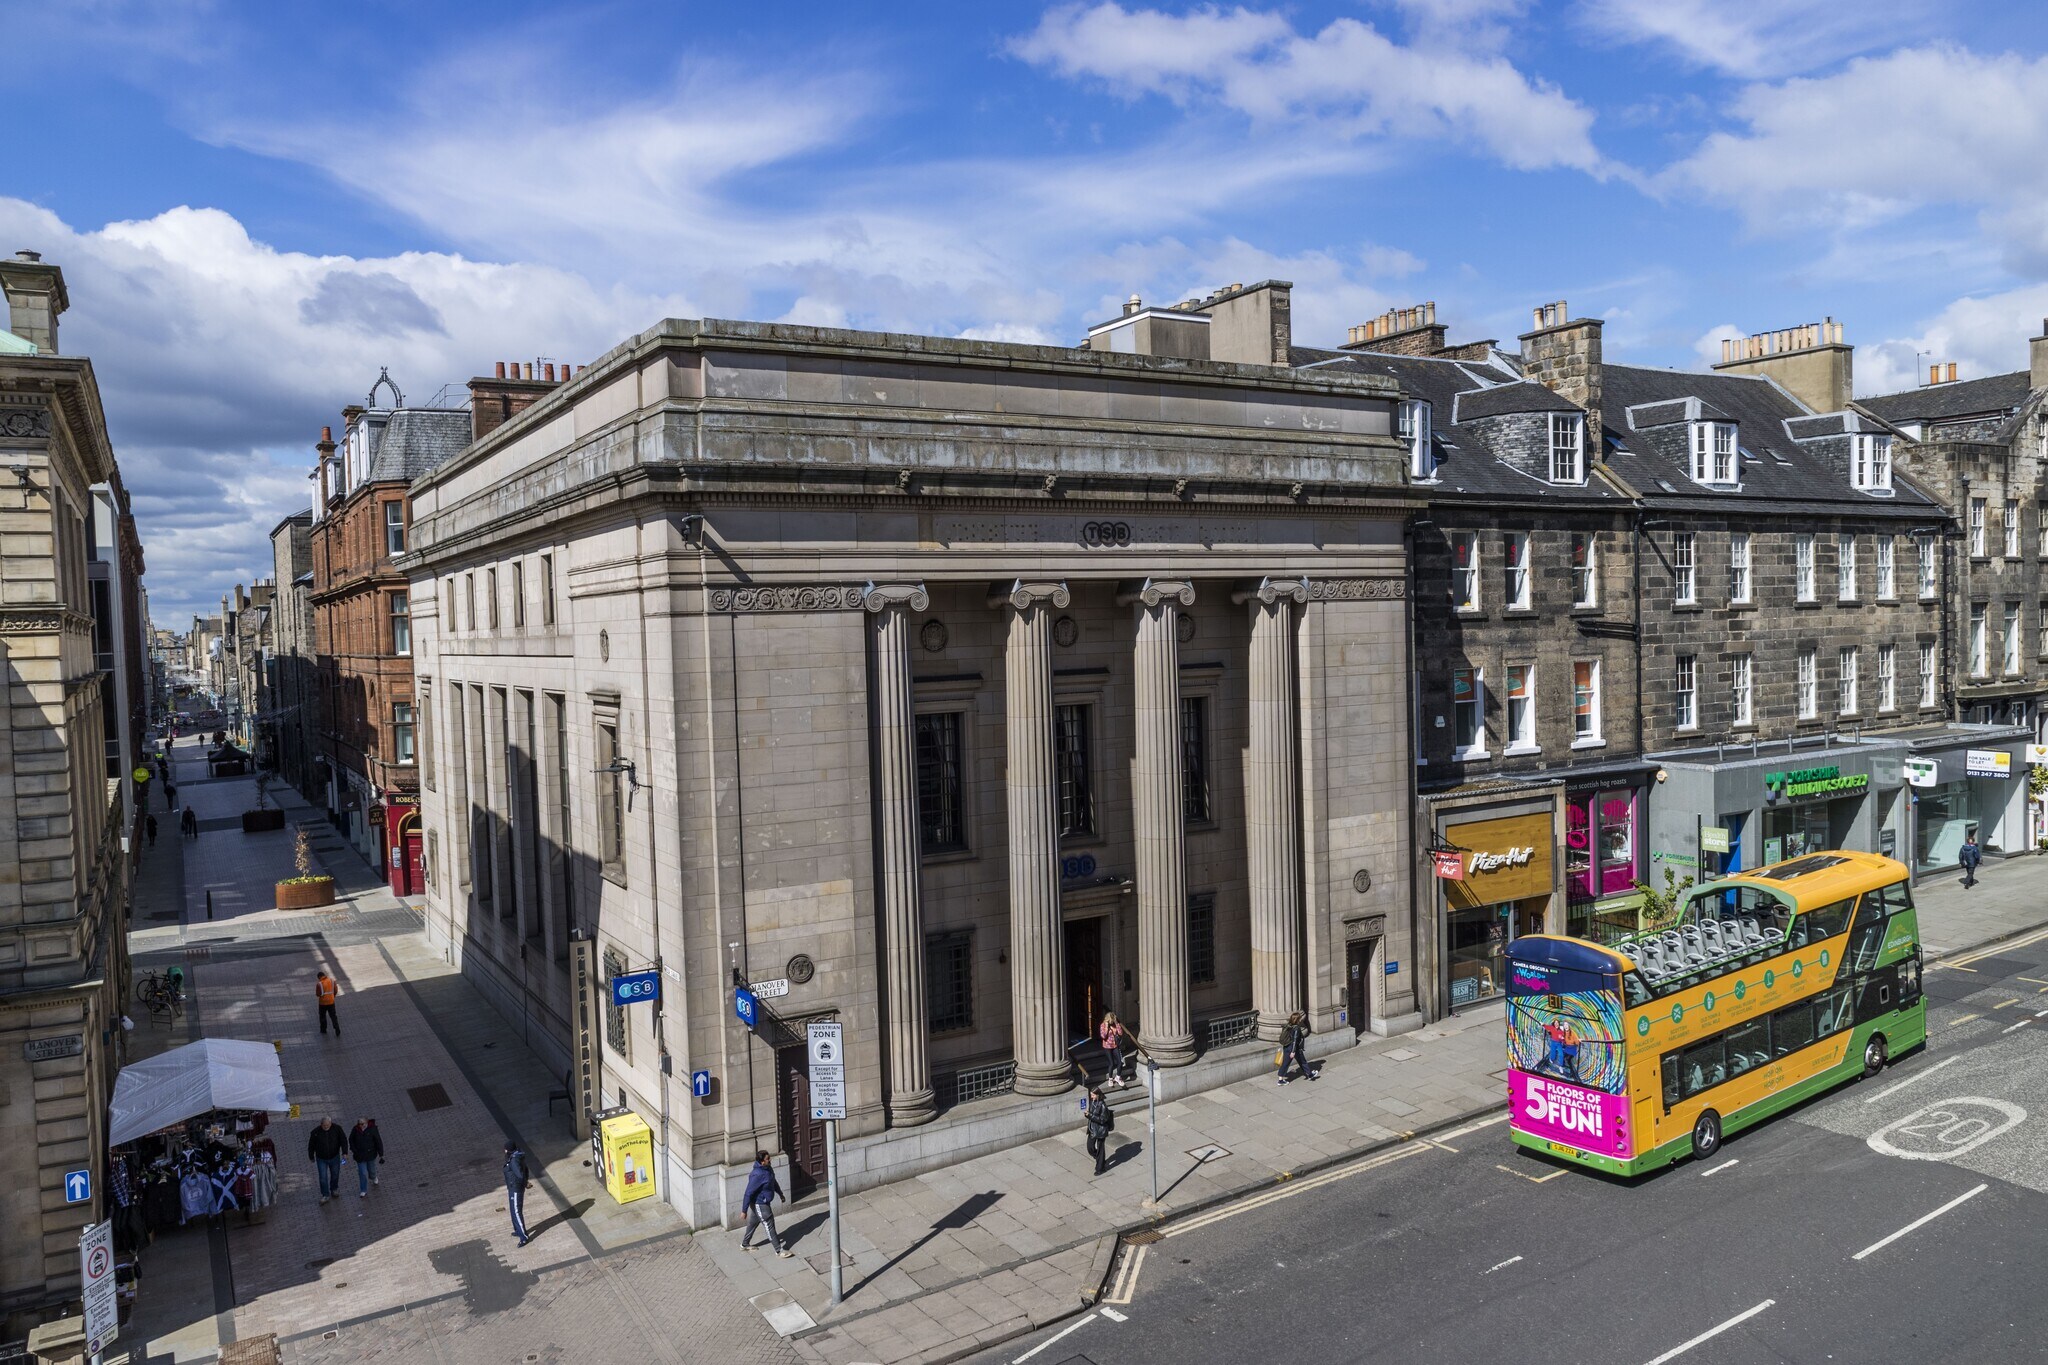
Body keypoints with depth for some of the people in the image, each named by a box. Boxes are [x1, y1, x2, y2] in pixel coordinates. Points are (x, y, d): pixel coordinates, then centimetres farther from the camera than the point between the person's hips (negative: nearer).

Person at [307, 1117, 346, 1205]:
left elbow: (343, 1140, -14)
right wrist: (311, 1157, 6)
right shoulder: (315, 1132, -21)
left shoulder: (337, 1129, -20)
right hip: (321, 1159, -1)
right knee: (323, 1178, 0)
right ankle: (325, 1195, 18)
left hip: (334, 1157, 1)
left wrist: (344, 1152, -25)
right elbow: (311, 1146, -5)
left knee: (335, 1175, 17)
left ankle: (334, 1189, 43)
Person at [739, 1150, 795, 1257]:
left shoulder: (768, 1168, -3)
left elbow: (774, 1182, 15)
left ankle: (744, 1245, 44)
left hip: (764, 1202, 9)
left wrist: (781, 1194, 26)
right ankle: (779, 1250, 14)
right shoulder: (757, 1175, -32)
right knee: (770, 1226, 2)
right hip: (760, 1204, -9)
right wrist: (744, 1210, -23)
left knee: (753, 1223, 25)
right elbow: (748, 1193, -28)